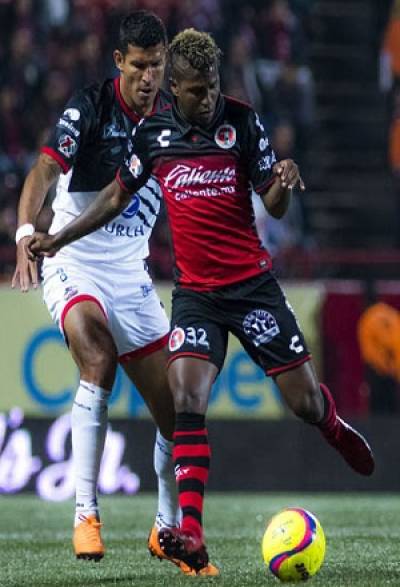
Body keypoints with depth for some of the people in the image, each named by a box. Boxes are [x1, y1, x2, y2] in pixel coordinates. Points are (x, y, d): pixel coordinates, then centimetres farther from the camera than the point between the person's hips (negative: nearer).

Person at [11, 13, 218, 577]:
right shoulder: (90, 107, -13)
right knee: (98, 361, -32)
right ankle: (85, 514, -27)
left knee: (173, 409, 2)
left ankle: (168, 531, 22)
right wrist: (26, 234, -42)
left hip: (131, 271, 5)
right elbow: (45, 170, -24)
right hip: (74, 261, -5)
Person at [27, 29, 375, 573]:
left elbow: (274, 205, -5)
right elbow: (118, 195, 16)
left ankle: (334, 428, 39)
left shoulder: (242, 121, -6)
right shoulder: (153, 132, 1)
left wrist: (285, 184, -28)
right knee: (187, 400, -18)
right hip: (195, 293, 1)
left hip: (253, 284, -1)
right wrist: (58, 239, 11)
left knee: (305, 402, 0)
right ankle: (191, 534, -23)